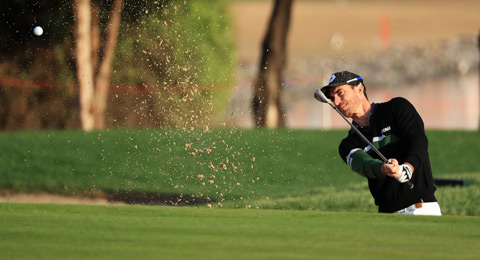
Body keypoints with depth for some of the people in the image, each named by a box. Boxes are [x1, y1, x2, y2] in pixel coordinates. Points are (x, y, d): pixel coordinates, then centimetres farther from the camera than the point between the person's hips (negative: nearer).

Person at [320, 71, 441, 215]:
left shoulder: (397, 107, 7)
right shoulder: (348, 145, 14)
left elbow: (419, 140, -7)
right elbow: (363, 165, -9)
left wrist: (407, 168, -28)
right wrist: (383, 169, -33)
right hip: (386, 213, 4)